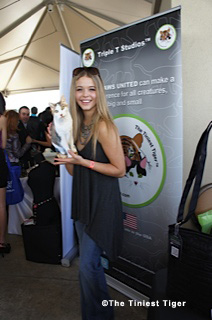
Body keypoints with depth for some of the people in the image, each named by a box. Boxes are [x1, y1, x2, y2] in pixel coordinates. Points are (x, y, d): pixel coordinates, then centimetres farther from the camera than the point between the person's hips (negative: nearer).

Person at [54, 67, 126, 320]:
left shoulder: (103, 126, -17)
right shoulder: (77, 124, 7)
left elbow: (120, 170, -16)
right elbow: (73, 171, 9)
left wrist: (84, 161, -19)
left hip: (102, 203, -8)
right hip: (83, 200, 8)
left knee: (88, 265, 3)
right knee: (89, 263, 21)